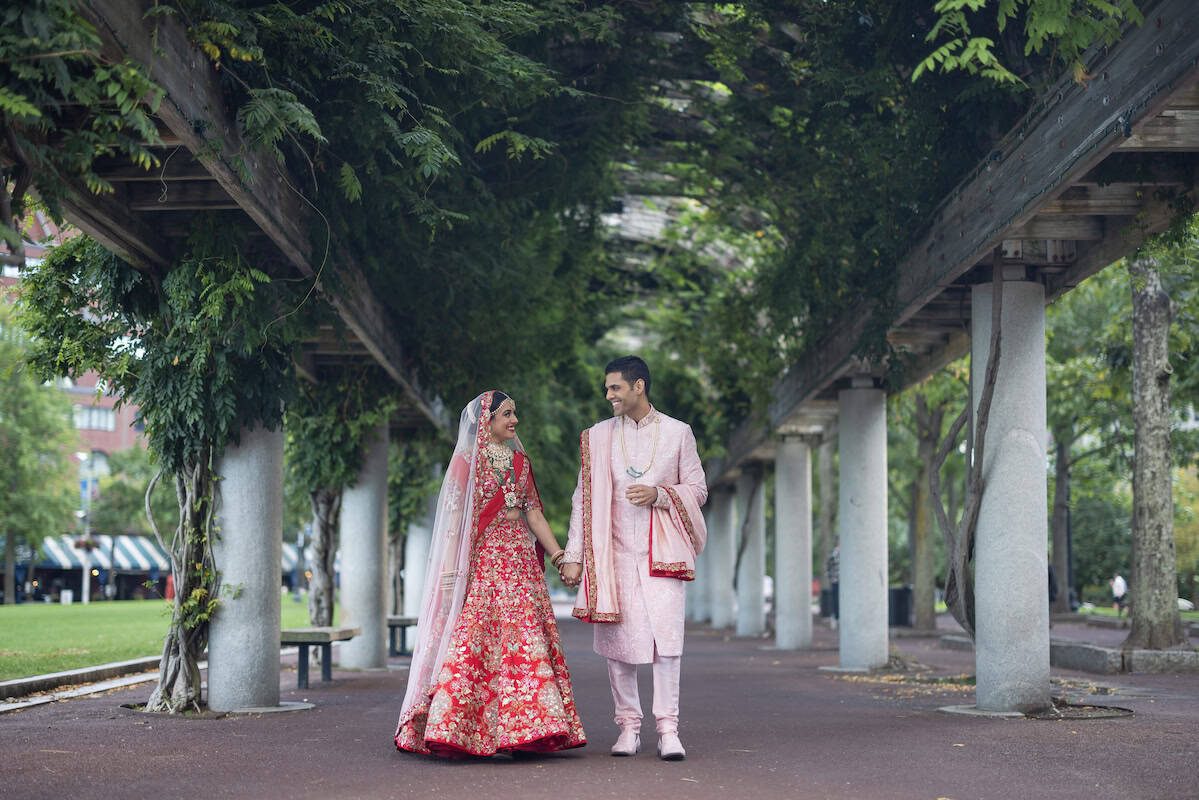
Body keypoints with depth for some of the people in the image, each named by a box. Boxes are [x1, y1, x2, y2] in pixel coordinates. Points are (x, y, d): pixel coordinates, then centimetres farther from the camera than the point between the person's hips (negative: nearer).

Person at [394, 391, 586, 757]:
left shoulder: (519, 460, 17)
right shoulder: (467, 461, 1)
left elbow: (533, 513, 15)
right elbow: (454, 519, -4)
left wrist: (559, 557, 5)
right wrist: (451, 574, -11)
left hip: (520, 559, 5)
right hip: (481, 560, -5)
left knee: (525, 643, -1)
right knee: (471, 642, -10)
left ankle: (524, 726, 0)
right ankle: (455, 729, -7)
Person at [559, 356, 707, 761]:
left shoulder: (677, 433, 7)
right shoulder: (598, 437, 10)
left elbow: (698, 489, 8)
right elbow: (584, 498, 9)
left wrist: (657, 493, -11)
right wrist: (573, 555, 3)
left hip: (662, 552, -1)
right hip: (615, 552, 2)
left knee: (666, 635, -11)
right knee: (618, 638, -2)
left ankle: (668, 729, -8)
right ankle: (628, 725, 7)